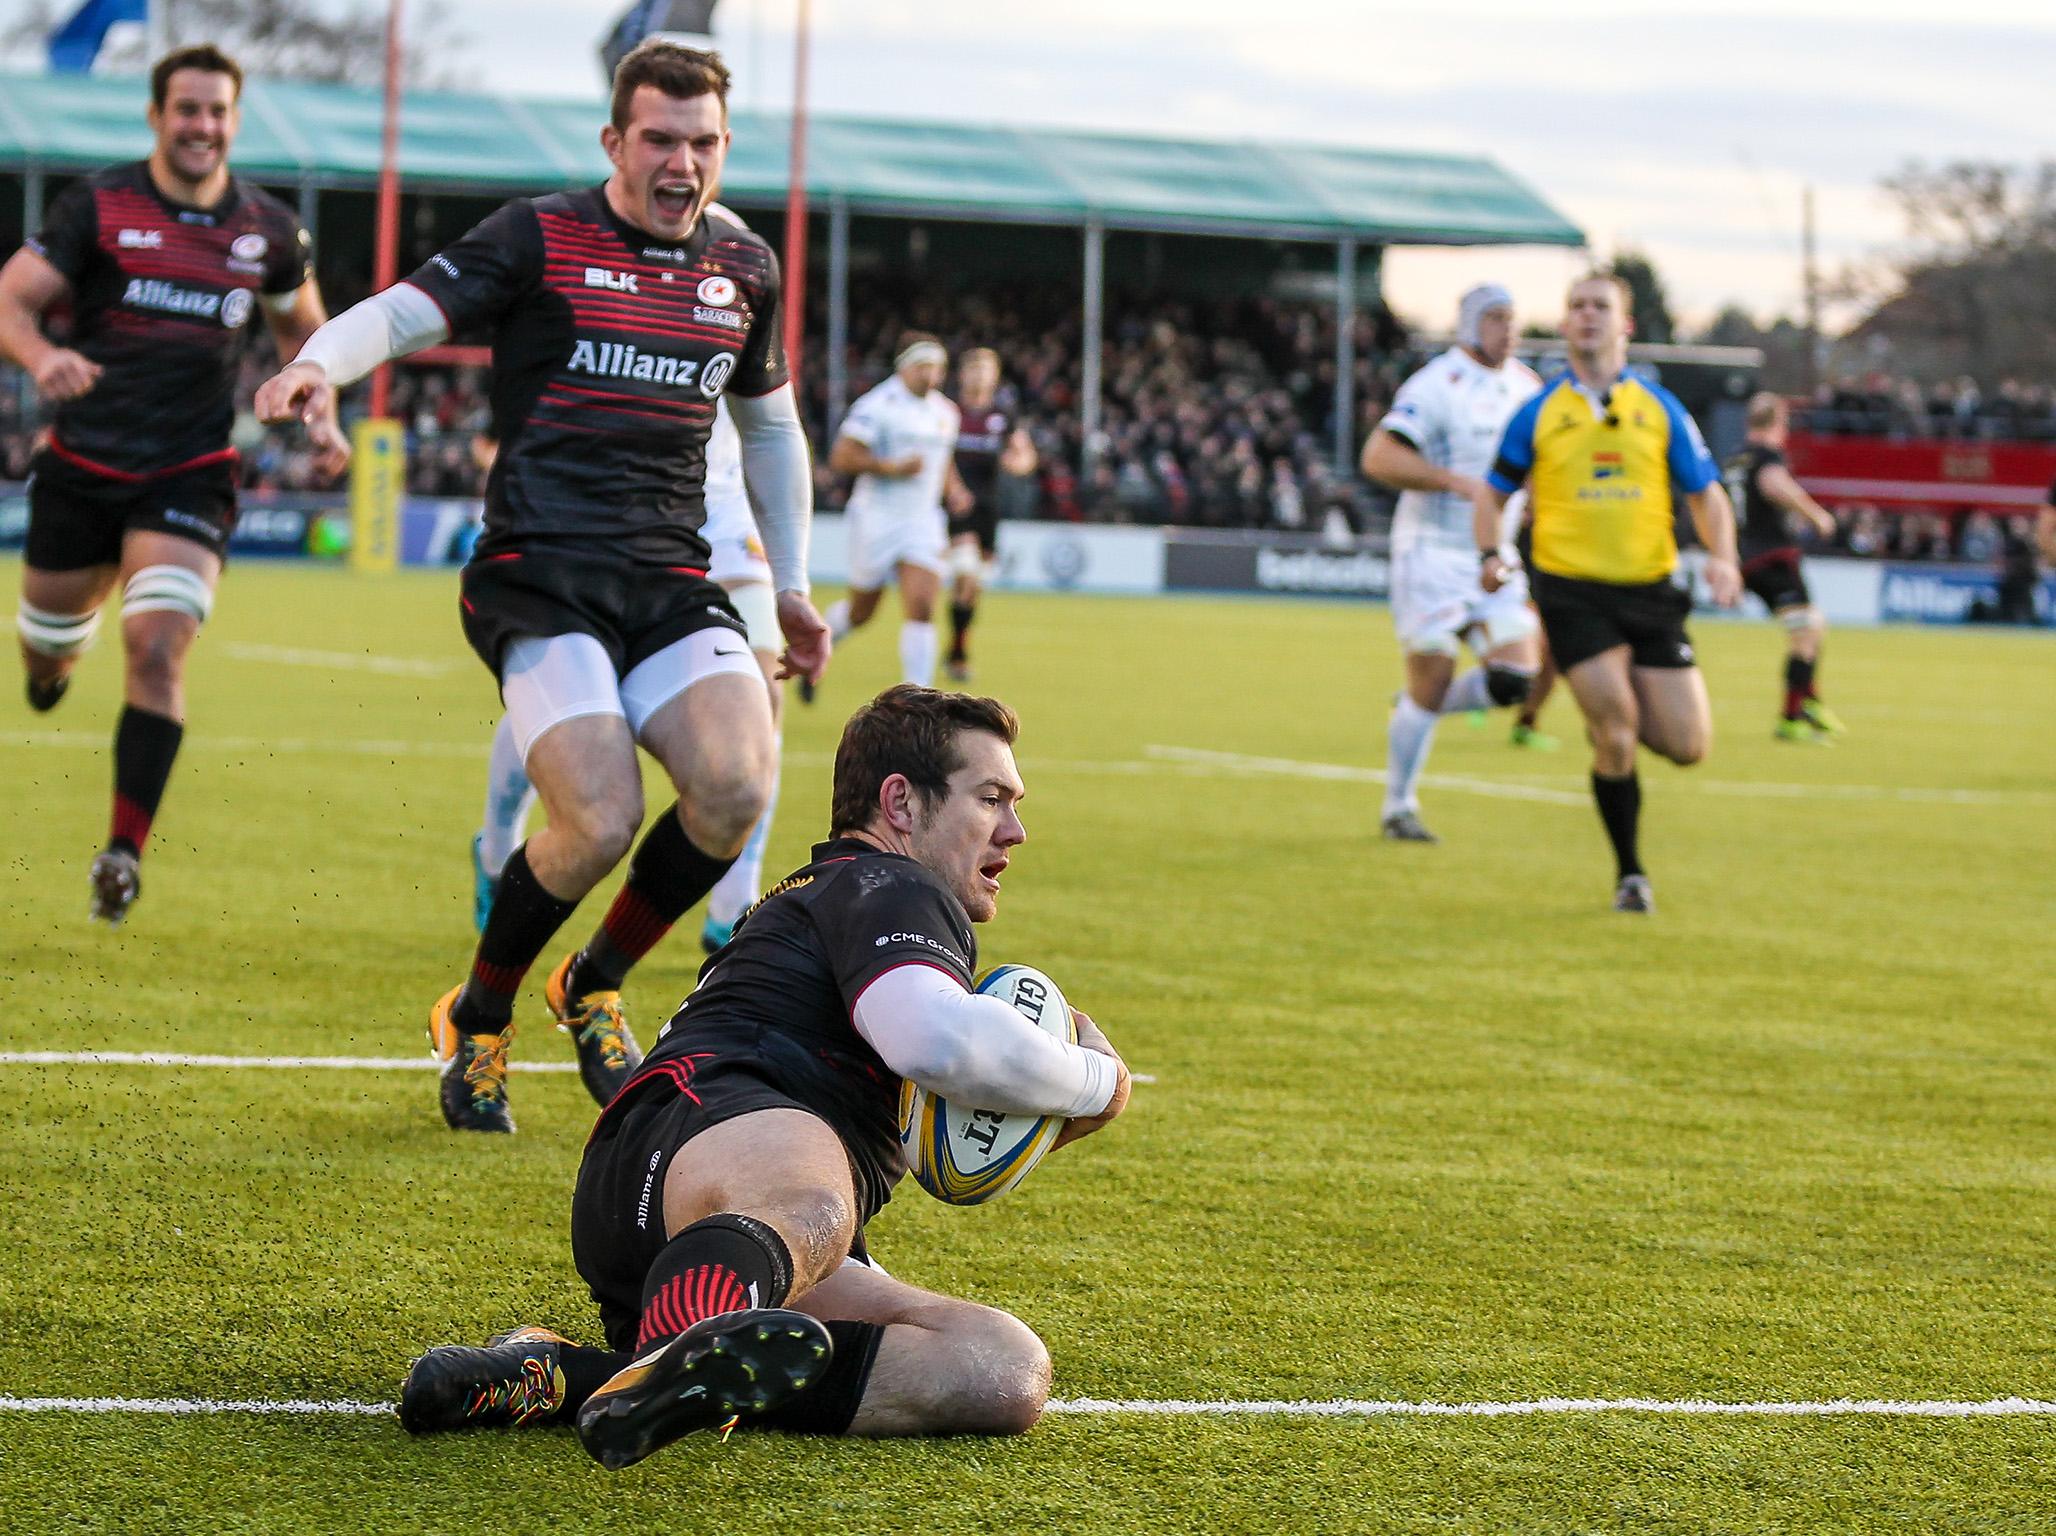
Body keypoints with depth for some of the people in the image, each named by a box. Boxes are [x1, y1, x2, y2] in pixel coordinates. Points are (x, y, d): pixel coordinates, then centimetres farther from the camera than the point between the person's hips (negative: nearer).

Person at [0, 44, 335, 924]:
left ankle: (125, 850, -14)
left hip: (189, 477, 0)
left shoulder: (269, 231, 2)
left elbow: (299, 328, 20)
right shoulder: (97, 206, -5)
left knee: (157, 646, -19)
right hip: (82, 466, 0)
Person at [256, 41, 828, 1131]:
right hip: (539, 579, -5)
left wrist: (790, 587, 28)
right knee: (599, 824, -22)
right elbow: (401, 311, -9)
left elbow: (768, 425, 28)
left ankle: (592, 987, 8)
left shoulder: (744, 268, 14)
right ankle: (475, 1021, 7)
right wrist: (318, 365, -31)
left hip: (671, 581, 5)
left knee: (736, 792, -20)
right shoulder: (539, 237, 0)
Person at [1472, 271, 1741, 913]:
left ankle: (1613, 714, 31)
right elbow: (1493, 493, 12)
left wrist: (1722, 558, -8)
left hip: (1650, 592, 2)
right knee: (1615, 735, -14)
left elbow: (1705, 493, 11)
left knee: (1688, 744, -3)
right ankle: (1630, 874, 4)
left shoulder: (1659, 408, 8)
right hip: (1572, 590, -2)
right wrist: (1490, 554, -7)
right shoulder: (1539, 413, 5)